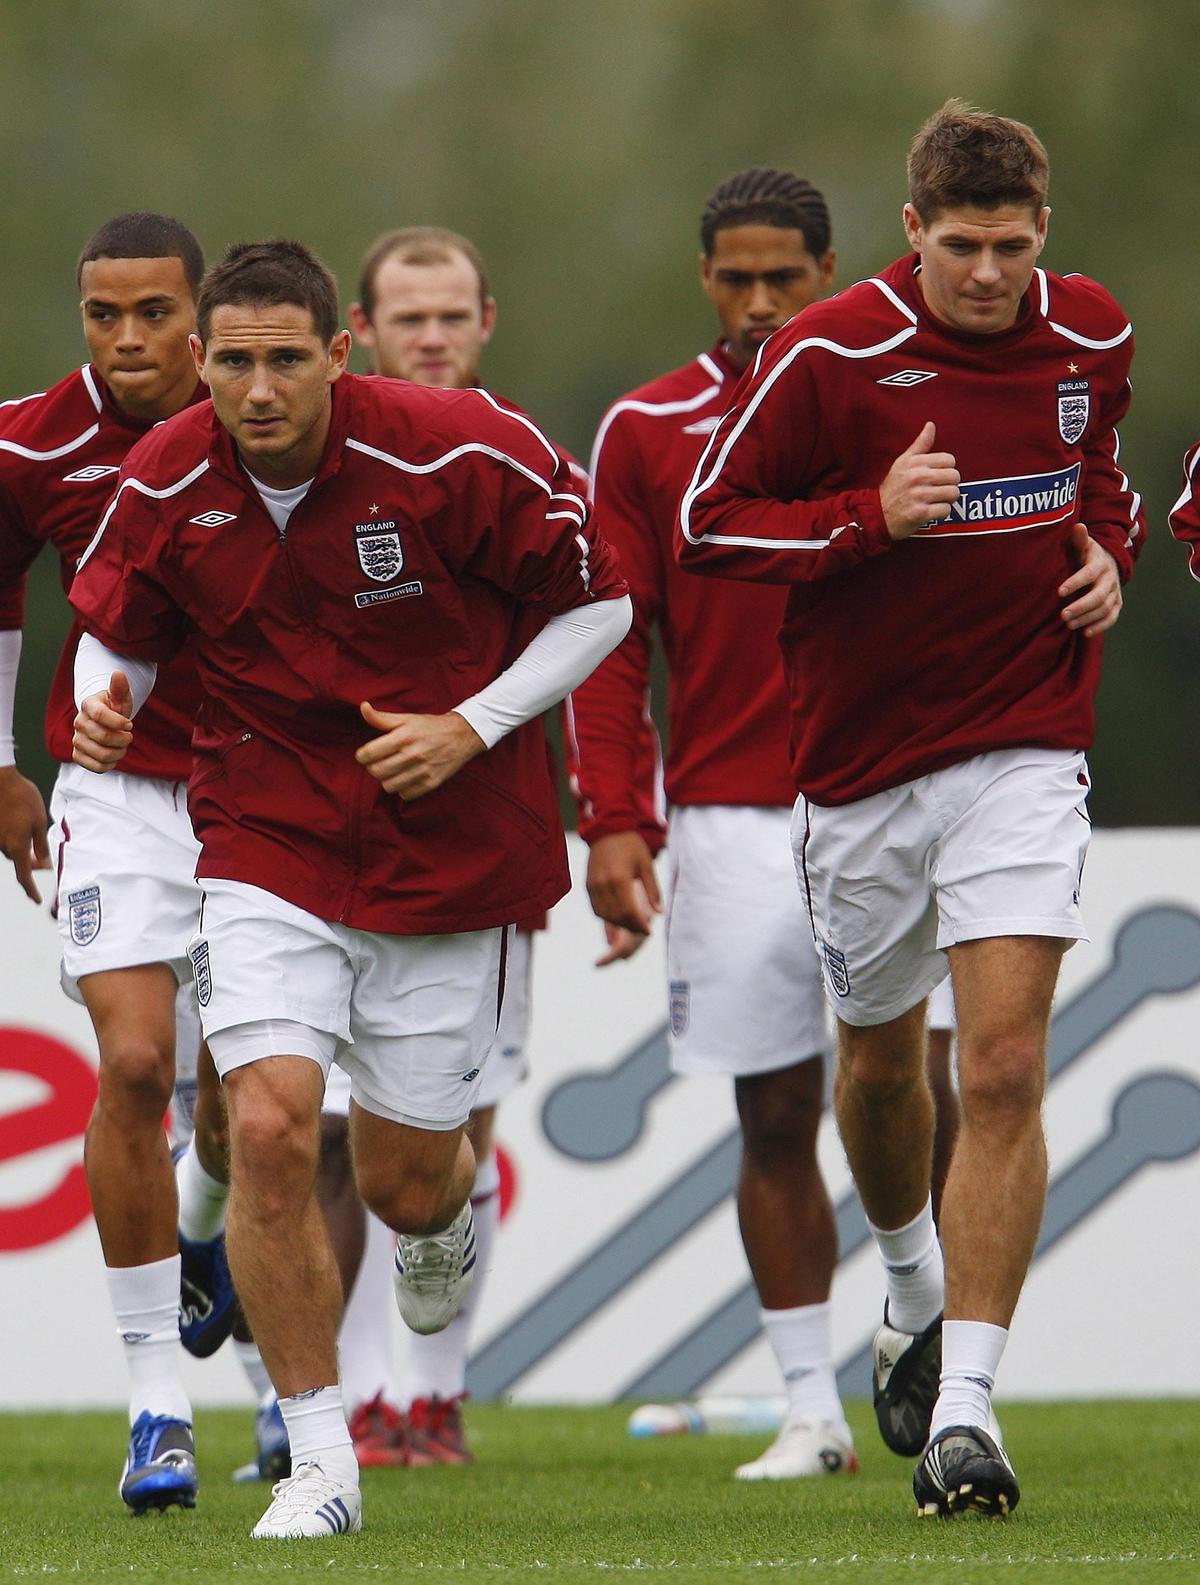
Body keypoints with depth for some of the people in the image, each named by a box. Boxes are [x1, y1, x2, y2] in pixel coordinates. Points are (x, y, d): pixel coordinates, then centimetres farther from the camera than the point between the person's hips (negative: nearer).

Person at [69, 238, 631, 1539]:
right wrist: (104, 700, -14)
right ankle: (319, 1461, -4)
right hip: (263, 836, 1)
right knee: (269, 1130, -18)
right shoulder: (163, 485, -8)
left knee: (403, 1180, 5)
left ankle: (442, 1216, 48)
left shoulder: (458, 455, -16)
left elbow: (598, 602, -5)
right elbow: (117, 628, 10)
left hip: (447, 844, -1)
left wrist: (470, 728, -14)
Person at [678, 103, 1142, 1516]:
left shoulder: (1092, 337, 0)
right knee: (878, 1063, 15)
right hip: (863, 754, 0)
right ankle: (914, 1294, 46)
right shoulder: (827, 356, -13)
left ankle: (965, 1404, -15)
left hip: (1026, 747, 0)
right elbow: (706, 523, -8)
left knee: (1004, 1068, -14)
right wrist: (871, 516, -21)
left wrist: (1107, 549, 1)